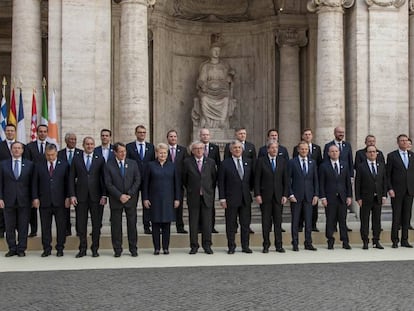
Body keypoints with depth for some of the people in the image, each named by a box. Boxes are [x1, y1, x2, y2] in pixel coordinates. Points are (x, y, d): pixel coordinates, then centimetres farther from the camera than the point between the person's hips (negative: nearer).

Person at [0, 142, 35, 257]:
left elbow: (32, 183, 4)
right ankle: (12, 249, 17)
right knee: (9, 227, 6)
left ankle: (21, 249, 12)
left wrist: (33, 198, -2)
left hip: (24, 201, -1)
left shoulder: (29, 164, 5)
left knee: (23, 227, 3)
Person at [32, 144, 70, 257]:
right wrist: (36, 198, -1)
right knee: (45, 227, 6)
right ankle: (47, 249, 16)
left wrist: (68, 197, -4)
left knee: (61, 226, 4)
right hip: (44, 201, 1)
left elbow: (68, 182, 2)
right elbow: (35, 183, 7)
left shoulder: (64, 165, 4)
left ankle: (60, 248, 14)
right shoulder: (39, 166, 7)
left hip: (60, 201, -1)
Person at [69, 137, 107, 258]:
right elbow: (72, 178, 5)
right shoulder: (76, 159, 6)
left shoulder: (100, 159, 5)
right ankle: (82, 249, 13)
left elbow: (103, 178, 2)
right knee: (81, 224, 4)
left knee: (96, 224, 4)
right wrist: (72, 195, -3)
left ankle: (95, 249, 14)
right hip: (81, 196, 0)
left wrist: (104, 195, -5)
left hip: (96, 197, 0)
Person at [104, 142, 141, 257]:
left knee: (132, 224, 3)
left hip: (131, 198, 1)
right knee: (116, 225, 3)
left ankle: (133, 249, 12)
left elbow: (137, 181, 2)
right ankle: (117, 250, 12)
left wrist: (129, 195, -8)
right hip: (116, 200, -1)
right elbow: (108, 184, -5)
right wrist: (120, 196, -13)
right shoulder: (109, 165, -1)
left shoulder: (133, 164, 5)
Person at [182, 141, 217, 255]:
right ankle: (194, 246, 11)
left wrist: (210, 191, 12)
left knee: (207, 223, 3)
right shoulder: (187, 162, 1)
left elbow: (214, 178, 12)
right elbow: (184, 179, 10)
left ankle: (207, 245, 13)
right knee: (193, 223, 3)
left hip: (207, 196, 1)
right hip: (193, 197, -1)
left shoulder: (210, 162, 4)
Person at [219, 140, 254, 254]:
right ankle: (231, 246, 13)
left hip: (246, 198, 3)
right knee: (231, 224, 4)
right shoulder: (225, 164, -1)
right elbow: (221, 182, -3)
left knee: (246, 223, 7)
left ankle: (245, 246, 17)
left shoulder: (249, 162, 9)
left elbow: (252, 179, 14)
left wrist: (252, 191, 4)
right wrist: (222, 198, -8)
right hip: (231, 199, -3)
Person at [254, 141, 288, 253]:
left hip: (278, 196, 2)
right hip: (265, 195, -2)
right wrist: (257, 194, -9)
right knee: (266, 221, 3)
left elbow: (286, 179, 7)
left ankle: (279, 245, 11)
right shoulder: (261, 161, 0)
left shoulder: (282, 161, 8)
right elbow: (257, 179, -2)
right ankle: (266, 245, 11)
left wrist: (285, 195, 0)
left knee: (278, 221, 4)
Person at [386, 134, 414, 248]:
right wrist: (390, 189, -10)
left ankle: (404, 240, 14)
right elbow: (387, 174, -2)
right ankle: (395, 241, 7)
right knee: (396, 216, -1)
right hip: (397, 191, -4)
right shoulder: (392, 156, -1)